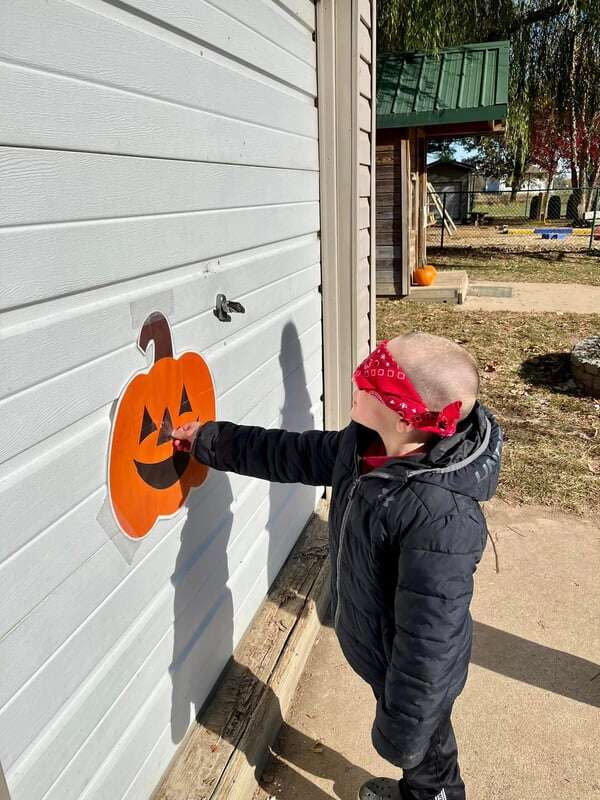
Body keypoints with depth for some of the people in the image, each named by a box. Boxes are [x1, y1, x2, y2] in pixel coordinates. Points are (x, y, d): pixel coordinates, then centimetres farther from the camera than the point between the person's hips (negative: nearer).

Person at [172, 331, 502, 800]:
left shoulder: (442, 519, -41)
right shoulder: (366, 443, -16)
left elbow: (428, 644, -33)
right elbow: (295, 455, -2)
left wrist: (399, 734, -20)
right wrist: (207, 441, 2)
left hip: (417, 675, -8)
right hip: (377, 649, 8)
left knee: (424, 749, 26)